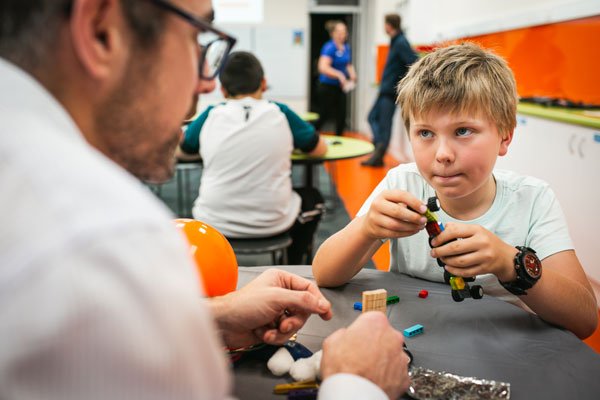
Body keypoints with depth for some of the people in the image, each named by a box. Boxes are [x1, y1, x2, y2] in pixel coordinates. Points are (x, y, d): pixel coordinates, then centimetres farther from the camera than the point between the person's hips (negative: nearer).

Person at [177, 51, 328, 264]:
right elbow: (320, 148, 11)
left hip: (215, 223, 2)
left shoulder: (210, 116, -1)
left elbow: (181, 151, 17)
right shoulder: (281, 114, -3)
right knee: (312, 197, 29)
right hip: (271, 223, -1)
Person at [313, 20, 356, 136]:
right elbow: (323, 67, -26)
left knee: (341, 117, 6)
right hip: (327, 86, -7)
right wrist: (339, 75, -30)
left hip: (340, 87, 7)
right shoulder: (329, 47, -15)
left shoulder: (346, 47, 9)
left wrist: (352, 74, 4)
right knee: (324, 116, 0)